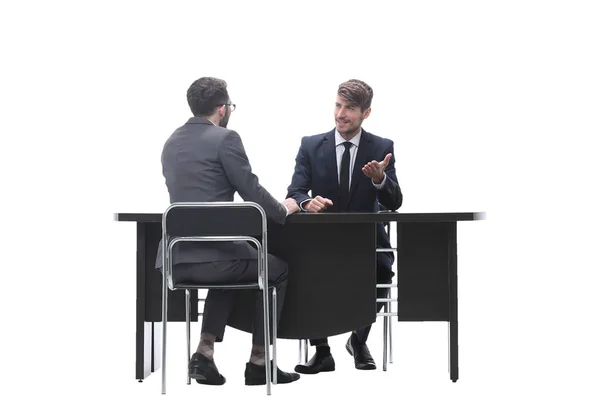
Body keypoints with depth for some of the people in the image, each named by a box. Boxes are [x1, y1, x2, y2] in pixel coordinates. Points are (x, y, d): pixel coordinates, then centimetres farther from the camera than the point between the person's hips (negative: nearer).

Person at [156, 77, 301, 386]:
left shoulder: (171, 143, 16)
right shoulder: (225, 138, -6)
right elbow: (252, 191, -7)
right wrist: (283, 210, 13)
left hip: (176, 259, 7)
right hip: (213, 254, -7)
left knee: (229, 269, 37)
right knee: (277, 269, 21)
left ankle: (204, 353, 22)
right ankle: (259, 362, 19)